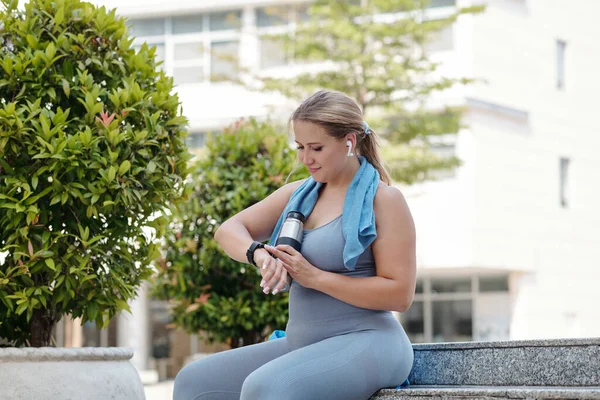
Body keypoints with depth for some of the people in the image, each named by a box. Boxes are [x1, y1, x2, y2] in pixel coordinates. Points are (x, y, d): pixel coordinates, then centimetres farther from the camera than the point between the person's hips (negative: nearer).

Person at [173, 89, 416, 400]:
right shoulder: (299, 194, 13)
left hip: (365, 342, -8)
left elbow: (399, 294, -14)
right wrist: (258, 254, -15)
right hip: (302, 342, 8)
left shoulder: (383, 200, -6)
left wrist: (315, 277, -18)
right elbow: (228, 231, 9)